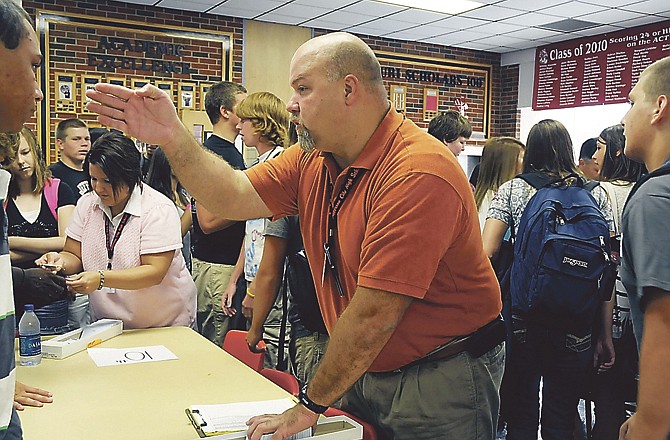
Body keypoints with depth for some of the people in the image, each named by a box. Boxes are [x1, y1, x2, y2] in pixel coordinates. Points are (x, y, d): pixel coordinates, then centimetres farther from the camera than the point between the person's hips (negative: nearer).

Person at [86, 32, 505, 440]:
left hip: (441, 379, -6)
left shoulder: (418, 175, -28)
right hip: (362, 369, 6)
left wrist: (311, 404, -19)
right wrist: (172, 137, -17)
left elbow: (373, 315, -28)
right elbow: (236, 197, -5)